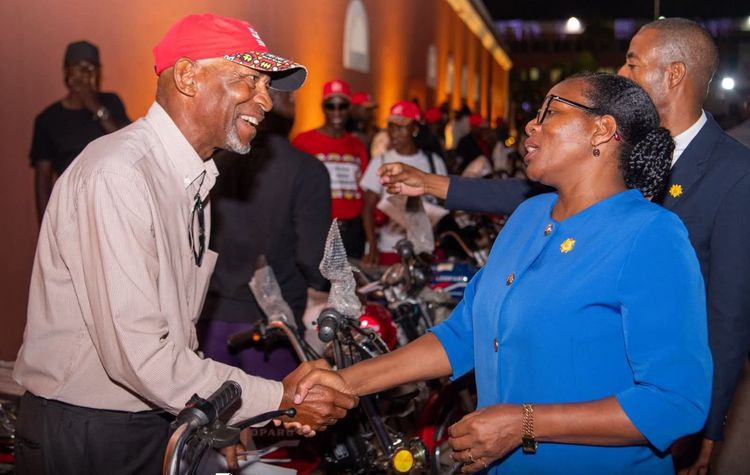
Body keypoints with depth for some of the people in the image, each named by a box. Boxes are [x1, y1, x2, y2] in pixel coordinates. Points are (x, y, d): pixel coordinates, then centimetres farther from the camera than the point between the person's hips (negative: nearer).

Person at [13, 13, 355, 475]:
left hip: (159, 425, 8)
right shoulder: (117, 174, -23)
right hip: (85, 436, -7)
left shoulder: (196, 178, 5)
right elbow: (137, 353, -26)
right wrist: (278, 399, -21)